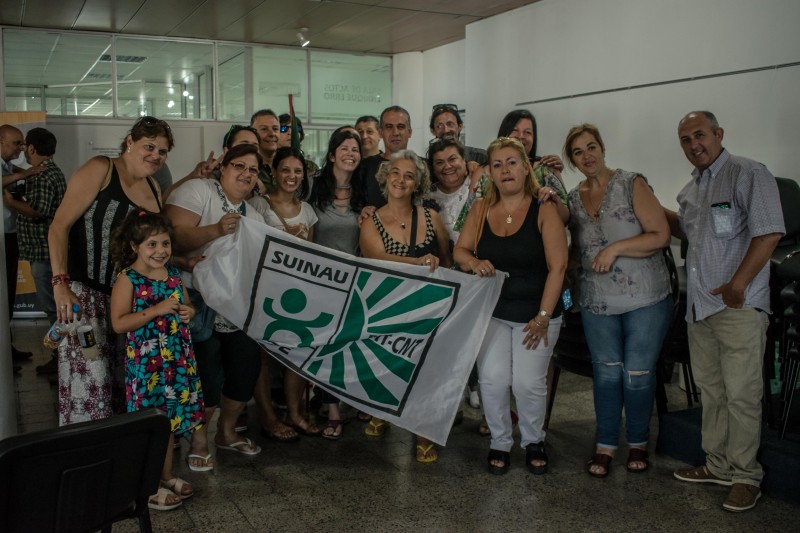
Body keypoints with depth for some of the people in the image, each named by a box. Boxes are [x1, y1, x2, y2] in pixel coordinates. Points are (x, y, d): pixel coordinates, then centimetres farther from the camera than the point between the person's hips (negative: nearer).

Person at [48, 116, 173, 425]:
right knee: (90, 381, -10)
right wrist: (60, 283, -20)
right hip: (86, 292, -7)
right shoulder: (100, 170, -7)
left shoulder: (152, 188, 16)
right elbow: (59, 226, -11)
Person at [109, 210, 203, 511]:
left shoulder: (173, 274, 8)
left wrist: (189, 312, -3)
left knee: (170, 419, 15)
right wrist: (157, 310, -23)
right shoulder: (128, 280, -11)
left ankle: (167, 476, 30)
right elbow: (118, 323, -17)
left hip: (177, 361, 6)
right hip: (145, 364, -6)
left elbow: (187, 306, 20)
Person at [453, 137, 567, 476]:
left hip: (535, 313, -2)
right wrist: (474, 263, -19)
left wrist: (543, 317, -15)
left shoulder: (544, 210, -9)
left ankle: (534, 441, 27)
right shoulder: (481, 209, 2)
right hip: (491, 311, 3)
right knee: (492, 379, -5)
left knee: (528, 383, -1)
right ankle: (500, 442, 20)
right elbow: (460, 250, 5)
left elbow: (557, 267, -11)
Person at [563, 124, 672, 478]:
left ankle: (638, 442, 24)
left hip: (646, 299, -3)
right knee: (607, 372, 8)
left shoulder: (632, 184, -6)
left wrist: (615, 248, -20)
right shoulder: (572, 199, 7)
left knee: (638, 374, 4)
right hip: (597, 301, 3)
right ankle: (606, 445, 20)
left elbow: (661, 236, -13)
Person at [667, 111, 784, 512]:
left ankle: (745, 476, 10)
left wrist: (737, 285, -20)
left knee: (741, 395, -3)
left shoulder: (749, 175, -7)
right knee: (711, 391, 14)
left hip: (739, 307, -8)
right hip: (699, 307, 8)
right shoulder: (690, 190, 17)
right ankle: (718, 466, 26)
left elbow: (768, 233, -15)